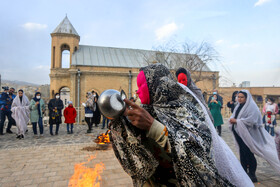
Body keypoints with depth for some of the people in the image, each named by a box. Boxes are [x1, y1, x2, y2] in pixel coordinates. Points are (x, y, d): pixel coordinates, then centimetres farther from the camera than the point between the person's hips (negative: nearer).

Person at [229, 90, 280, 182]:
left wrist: (237, 121, -21)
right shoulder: (239, 106, 11)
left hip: (247, 134, -7)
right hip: (239, 133, 7)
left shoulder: (251, 106, -13)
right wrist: (232, 119, -6)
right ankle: (244, 172, 26)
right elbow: (234, 116, 16)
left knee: (248, 153, -2)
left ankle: (252, 174, 12)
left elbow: (251, 120, -22)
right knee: (242, 152, 14)